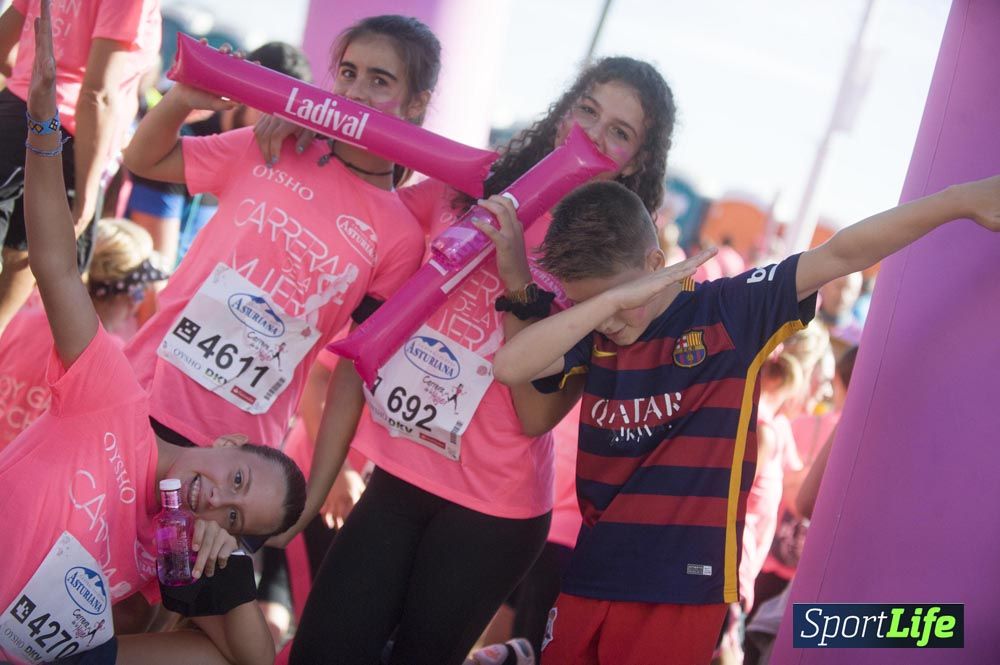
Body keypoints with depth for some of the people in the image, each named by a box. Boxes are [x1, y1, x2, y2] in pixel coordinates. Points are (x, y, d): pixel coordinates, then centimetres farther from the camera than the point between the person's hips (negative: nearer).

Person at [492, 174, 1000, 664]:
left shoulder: (729, 312, -2)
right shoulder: (593, 337, 6)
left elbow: (841, 255, -7)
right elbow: (509, 366, -11)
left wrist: (959, 200, -12)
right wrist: (612, 297, -18)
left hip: (683, 587, -4)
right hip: (591, 578, 4)